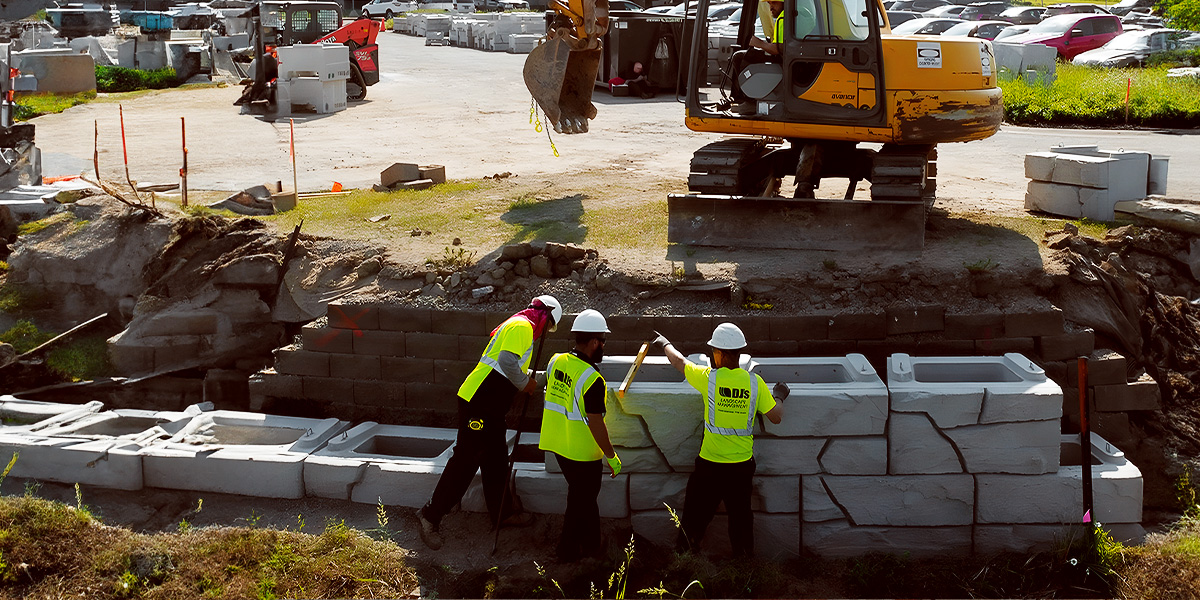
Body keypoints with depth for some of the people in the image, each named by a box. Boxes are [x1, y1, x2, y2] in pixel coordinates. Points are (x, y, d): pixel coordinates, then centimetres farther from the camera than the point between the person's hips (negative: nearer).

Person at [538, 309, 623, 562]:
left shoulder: (556, 361, -2)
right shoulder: (592, 379, -25)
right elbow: (595, 424, -23)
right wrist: (612, 456, -13)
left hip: (558, 445, 8)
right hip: (583, 453, -8)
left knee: (585, 496, 24)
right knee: (580, 502, 11)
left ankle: (591, 544, 36)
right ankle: (568, 551, 23)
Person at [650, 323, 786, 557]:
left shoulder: (708, 378, -14)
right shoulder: (755, 382, -9)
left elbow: (678, 361, 3)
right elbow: (776, 417, -3)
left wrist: (665, 344, 24)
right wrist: (779, 397, 18)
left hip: (710, 464, -2)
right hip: (742, 464, 2)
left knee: (696, 514, 12)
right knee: (741, 515, 15)